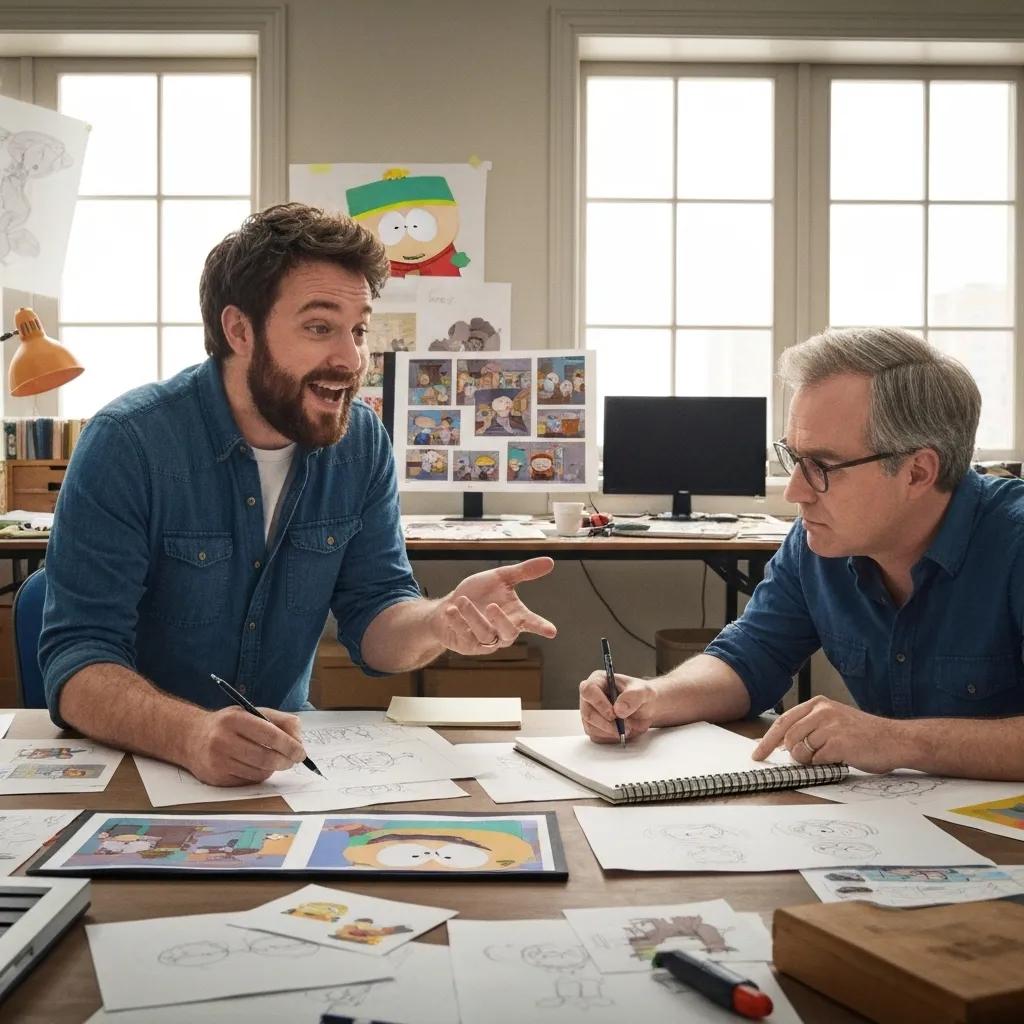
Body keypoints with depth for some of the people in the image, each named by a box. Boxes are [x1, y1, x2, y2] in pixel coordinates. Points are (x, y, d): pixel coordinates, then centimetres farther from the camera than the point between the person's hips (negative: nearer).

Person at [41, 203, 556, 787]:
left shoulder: (362, 442, -3)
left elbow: (373, 619, -3)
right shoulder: (129, 442, -17)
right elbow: (78, 658, -20)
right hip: (140, 761, -1)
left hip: (286, 755, 2)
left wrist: (440, 621, -26)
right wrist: (191, 734, -40)